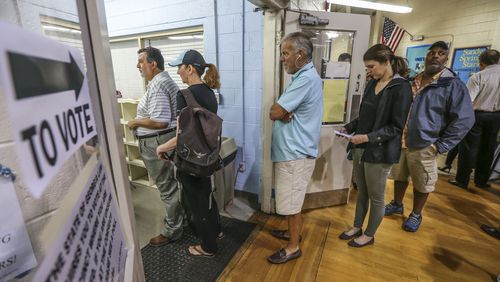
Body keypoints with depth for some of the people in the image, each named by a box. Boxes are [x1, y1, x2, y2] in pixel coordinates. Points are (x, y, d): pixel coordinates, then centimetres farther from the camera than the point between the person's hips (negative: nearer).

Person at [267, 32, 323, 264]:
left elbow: (274, 113, -22)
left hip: (296, 153, -10)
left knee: (291, 203, 4)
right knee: (292, 200, 22)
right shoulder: (303, 76, 15)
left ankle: (293, 247, 23)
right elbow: (280, 111, 9)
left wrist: (281, 112, -1)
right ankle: (293, 232, 40)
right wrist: (285, 113, -12)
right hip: (292, 150, 10)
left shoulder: (306, 79, -20)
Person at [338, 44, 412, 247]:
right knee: (361, 192, 19)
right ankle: (357, 227, 38)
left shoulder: (401, 88, -12)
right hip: (360, 148, 7)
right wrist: (349, 127, 2)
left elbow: (396, 127, -14)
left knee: (376, 197, 12)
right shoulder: (372, 84, 8)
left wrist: (368, 137, -23)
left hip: (380, 152, -6)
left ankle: (369, 235, 31)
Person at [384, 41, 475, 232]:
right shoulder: (411, 81, 7)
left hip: (424, 147, -4)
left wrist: (440, 146, -13)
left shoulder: (453, 85, -8)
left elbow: (464, 119, -10)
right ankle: (397, 204, 41)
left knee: (421, 185, 12)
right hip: (400, 142, 4)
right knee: (399, 177, 19)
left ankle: (416, 215, 33)